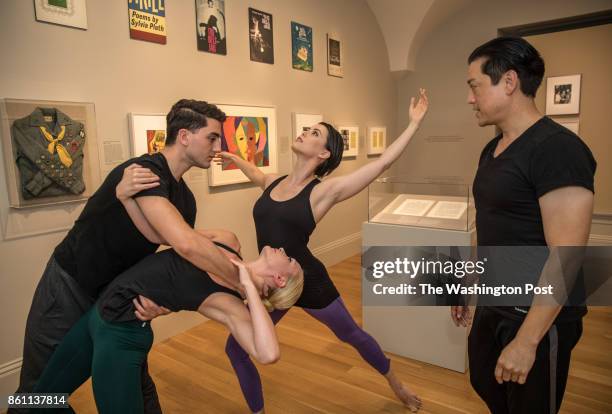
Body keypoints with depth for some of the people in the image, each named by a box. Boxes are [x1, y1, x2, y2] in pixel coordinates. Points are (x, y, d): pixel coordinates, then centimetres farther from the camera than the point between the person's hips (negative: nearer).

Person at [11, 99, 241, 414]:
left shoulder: (185, 199, -1)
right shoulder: (147, 172, -28)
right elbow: (186, 244, -42)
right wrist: (245, 283, -30)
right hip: (69, 289, -7)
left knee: (137, 387, 13)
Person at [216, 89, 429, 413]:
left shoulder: (324, 190, -15)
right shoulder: (273, 182, 2)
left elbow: (382, 162, -17)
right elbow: (255, 173, 29)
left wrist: (414, 123, -14)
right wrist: (233, 158, 33)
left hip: (308, 281, -5)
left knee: (352, 335, 19)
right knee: (235, 349, 8)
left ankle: (395, 384, 49)